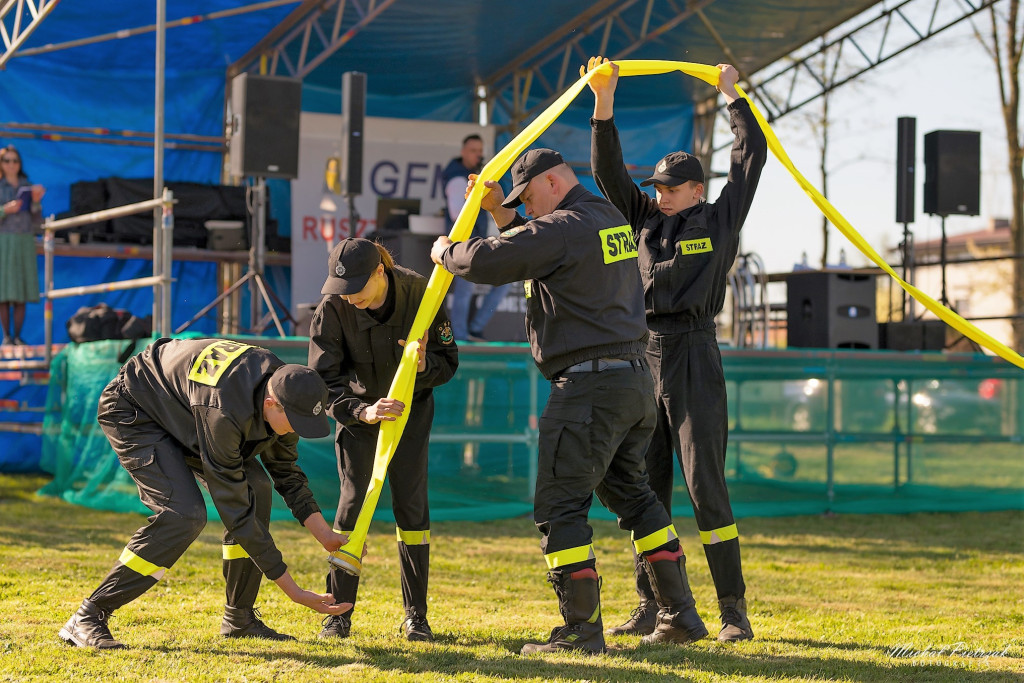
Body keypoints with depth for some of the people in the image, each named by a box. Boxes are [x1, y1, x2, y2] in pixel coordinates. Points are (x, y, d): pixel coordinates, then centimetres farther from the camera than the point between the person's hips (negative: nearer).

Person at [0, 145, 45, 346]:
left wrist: (36, 202, -7)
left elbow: (37, 221, 8)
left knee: (21, 294, 0)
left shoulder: (28, 187, 11)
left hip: (24, 243, 3)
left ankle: (18, 336, 4)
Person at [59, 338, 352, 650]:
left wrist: (325, 534, -6)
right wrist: (292, 589, -34)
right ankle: (88, 618, -18)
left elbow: (285, 471, 3)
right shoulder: (223, 411, -40)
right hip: (131, 411, -9)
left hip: (179, 411, 9)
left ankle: (239, 618, 6)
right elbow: (235, 511, -35)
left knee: (256, 487, -5)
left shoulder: (283, 385, -16)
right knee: (185, 514, -25)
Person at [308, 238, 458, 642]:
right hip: (358, 406, 0)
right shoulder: (333, 307, -25)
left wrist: (423, 366, -36)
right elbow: (324, 380, -24)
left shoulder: (419, 293, -24)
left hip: (411, 404, 0)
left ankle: (416, 616, 5)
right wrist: (362, 411, -41)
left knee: (411, 503, -4)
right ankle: (338, 612, 1)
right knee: (353, 500, -7)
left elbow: (448, 361, -13)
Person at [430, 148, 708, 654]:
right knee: (630, 493, 20)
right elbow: (535, 256, 30)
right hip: (636, 381, 10)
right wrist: (499, 211, 24)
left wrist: (446, 251, 3)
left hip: (588, 385, -10)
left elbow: (486, 262, -18)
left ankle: (583, 630, -5)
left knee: (559, 506, -4)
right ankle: (680, 615, 20)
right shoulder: (612, 221, 17)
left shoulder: (562, 229, -13)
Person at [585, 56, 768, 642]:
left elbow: (752, 154, 6)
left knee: (706, 485, -8)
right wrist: (604, 101, -4)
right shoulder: (645, 218, 14)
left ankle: (734, 608, -5)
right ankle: (651, 608, 11)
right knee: (647, 488, 6)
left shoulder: (720, 220, 6)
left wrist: (734, 96, 14)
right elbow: (608, 170, 6)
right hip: (644, 357, 5)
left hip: (695, 357, -5)